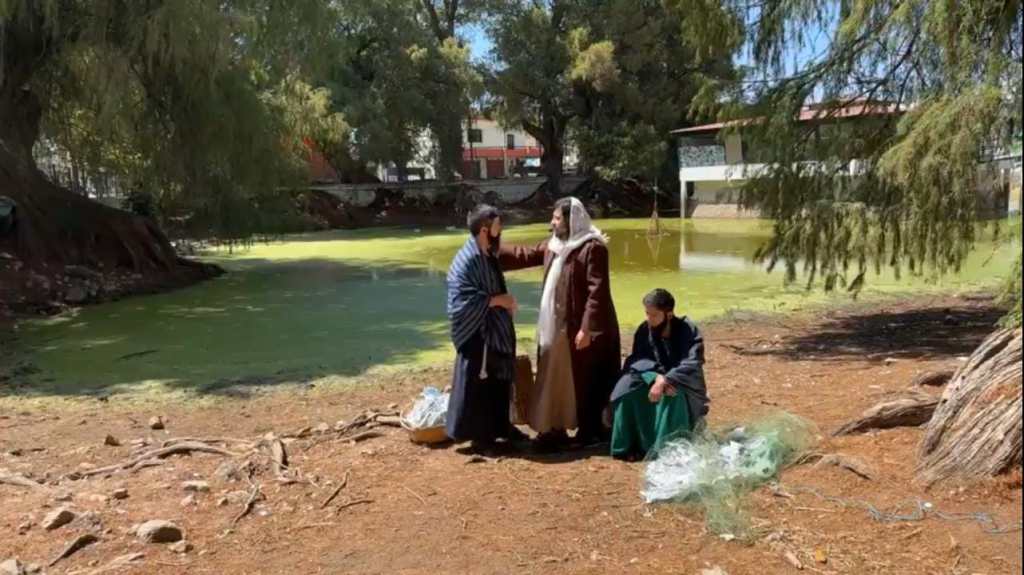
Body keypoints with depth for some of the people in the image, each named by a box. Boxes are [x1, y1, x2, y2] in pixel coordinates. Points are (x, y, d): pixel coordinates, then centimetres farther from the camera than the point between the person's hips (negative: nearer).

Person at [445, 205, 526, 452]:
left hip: (497, 330, 9)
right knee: (478, 383, 2)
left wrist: (505, 301, 5)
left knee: (501, 380, 18)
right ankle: (478, 434, 15)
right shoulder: (466, 260, -21)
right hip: (477, 333, -9)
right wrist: (497, 300, -21)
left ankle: (500, 426, 32)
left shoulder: (488, 255, 7)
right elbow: (463, 300, -25)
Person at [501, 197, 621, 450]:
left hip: (580, 327, -8)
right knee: (555, 380, 14)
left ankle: (591, 432, 16)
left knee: (586, 382, 3)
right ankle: (555, 429, 24)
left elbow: (597, 291, -20)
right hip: (555, 326, 8)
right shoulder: (553, 245, 9)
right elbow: (526, 255, 22)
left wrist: (586, 328, -23)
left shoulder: (592, 248, -16)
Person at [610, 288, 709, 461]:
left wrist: (664, 381, -42)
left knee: (672, 393, -37)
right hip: (655, 382, 3)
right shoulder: (644, 331, -5)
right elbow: (637, 361, -13)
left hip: (685, 390, -3)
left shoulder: (688, 331, -17)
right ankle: (630, 445, -19)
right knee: (628, 385, -25)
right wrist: (656, 377, -33)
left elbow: (692, 366, -28)